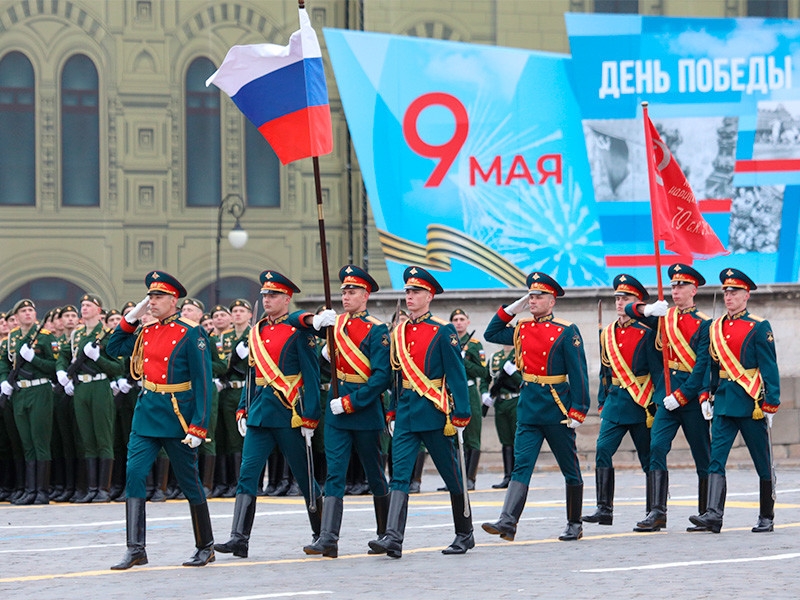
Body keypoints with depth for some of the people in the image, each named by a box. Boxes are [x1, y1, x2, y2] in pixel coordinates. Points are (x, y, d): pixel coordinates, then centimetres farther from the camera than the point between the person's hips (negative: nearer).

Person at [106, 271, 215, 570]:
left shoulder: (190, 335, -9)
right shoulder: (144, 332, 8)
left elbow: (203, 384, -11)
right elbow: (113, 349, 23)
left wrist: (198, 427, -17)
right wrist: (130, 319, 10)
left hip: (177, 417, -5)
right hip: (146, 414, 5)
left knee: (189, 482, 5)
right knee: (134, 473, -8)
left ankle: (205, 547, 19)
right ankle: (136, 549, -7)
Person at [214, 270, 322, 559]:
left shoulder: (299, 331, -6)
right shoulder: (257, 332, 12)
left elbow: (311, 376, -9)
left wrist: (310, 418, -13)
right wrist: (243, 410, 12)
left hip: (289, 413, -5)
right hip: (259, 413, 6)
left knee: (304, 475, 7)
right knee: (248, 473, -6)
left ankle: (322, 535, 22)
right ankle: (240, 539, -10)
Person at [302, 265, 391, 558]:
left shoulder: (377, 331, -8)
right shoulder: (336, 323, 9)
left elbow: (382, 376, -16)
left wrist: (350, 402, -19)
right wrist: (316, 321, -18)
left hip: (365, 410, -4)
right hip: (336, 411, 4)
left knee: (374, 474, 9)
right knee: (334, 473, -4)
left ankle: (386, 534, 23)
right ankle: (328, 539, -11)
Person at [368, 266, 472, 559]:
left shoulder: (443, 332, -6)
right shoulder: (399, 332, 10)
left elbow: (457, 377, -8)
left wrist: (459, 416, -12)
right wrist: (392, 413, 14)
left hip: (433, 413, -5)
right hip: (406, 413, 5)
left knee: (452, 476, 7)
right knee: (399, 475, -8)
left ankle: (465, 534, 21)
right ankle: (393, 538, -17)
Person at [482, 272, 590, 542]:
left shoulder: (566, 332, -7)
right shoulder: (522, 329, 9)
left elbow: (578, 375, -9)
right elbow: (491, 334, 23)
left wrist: (577, 412, -15)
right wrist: (511, 308, 10)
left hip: (557, 407, -4)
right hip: (528, 408, 4)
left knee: (570, 469, 8)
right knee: (521, 465, -8)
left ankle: (574, 525, 19)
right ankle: (508, 522, -19)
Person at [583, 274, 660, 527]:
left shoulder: (646, 333, -7)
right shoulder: (607, 333, 10)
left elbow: (658, 371, -8)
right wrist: (602, 404, 16)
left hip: (641, 405, -5)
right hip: (615, 402, 5)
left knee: (649, 458, 4)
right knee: (602, 451, -9)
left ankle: (654, 511, 14)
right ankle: (604, 509, -9)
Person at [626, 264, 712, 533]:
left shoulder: (703, 325, -5)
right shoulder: (664, 317, 11)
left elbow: (702, 366, -11)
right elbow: (630, 310, 9)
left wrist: (681, 396, -16)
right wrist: (647, 309, -13)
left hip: (692, 395, -4)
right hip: (666, 396, 4)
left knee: (703, 457, 5)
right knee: (656, 448, -11)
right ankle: (657, 513, -14)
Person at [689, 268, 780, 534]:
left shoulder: (759, 328, -4)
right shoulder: (715, 328, 11)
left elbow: (770, 369, -7)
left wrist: (770, 403, -12)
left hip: (751, 402, -4)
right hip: (723, 402, 4)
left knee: (763, 463, 6)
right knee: (716, 458, -10)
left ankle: (767, 517, 15)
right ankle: (714, 514, -18)